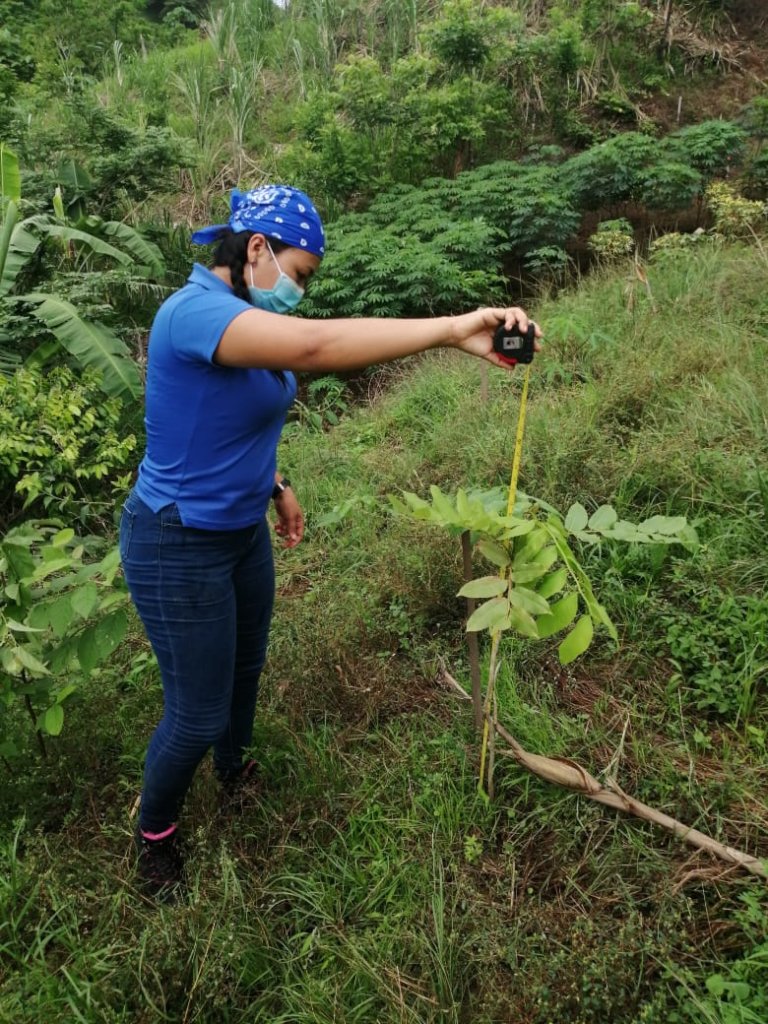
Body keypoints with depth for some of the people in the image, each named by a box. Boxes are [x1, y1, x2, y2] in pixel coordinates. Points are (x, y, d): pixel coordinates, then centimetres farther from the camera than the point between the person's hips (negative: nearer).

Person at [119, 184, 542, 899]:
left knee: (246, 666, 26)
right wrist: (451, 329, -46)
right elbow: (315, 345, -46)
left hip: (242, 531, 9)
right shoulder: (196, 311, -28)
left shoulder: (243, 317, 3)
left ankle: (234, 773, 56)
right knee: (198, 714, 6)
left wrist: (274, 484, 14)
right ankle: (153, 831, 37)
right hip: (179, 549, -9)